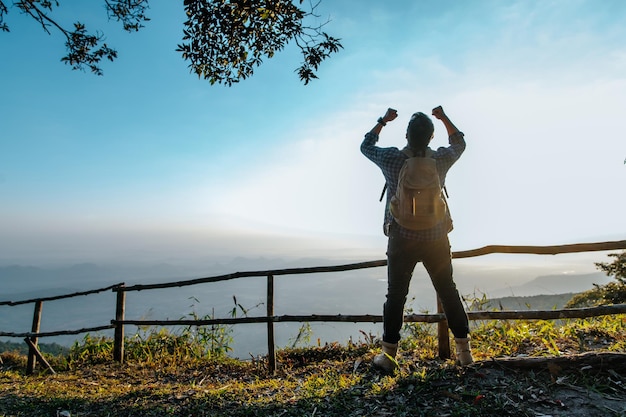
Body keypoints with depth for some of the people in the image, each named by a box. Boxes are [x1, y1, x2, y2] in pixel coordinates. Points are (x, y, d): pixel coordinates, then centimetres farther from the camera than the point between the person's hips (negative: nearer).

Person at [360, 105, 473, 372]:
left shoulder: (392, 159, -12)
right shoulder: (440, 159, -7)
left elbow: (366, 146, 8)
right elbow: (459, 142, 18)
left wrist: (383, 121, 16)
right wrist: (444, 118, 24)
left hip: (402, 240, -1)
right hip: (436, 239, 2)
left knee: (395, 296, 8)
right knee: (448, 292, 16)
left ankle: (388, 355, 16)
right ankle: (464, 350, 27)